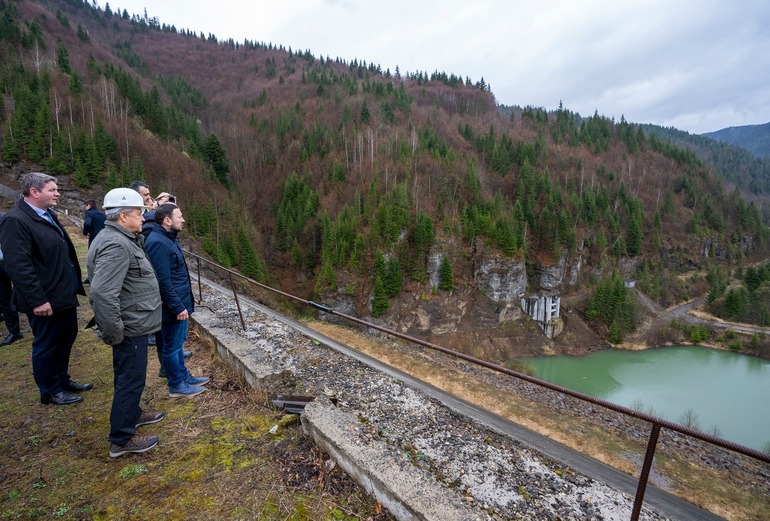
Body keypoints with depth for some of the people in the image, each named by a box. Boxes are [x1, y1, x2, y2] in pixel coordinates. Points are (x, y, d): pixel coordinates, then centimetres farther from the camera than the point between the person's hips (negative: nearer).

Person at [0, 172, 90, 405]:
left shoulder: (48, 215, 10)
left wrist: (74, 285, 16)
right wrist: (37, 300, -24)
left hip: (64, 294, 9)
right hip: (46, 299, -9)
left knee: (67, 337, 20)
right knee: (46, 345, 8)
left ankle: (62, 379, 38)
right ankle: (50, 391, 26)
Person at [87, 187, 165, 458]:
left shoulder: (123, 239, 10)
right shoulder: (116, 245, -24)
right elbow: (102, 293, -30)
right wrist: (114, 333, -23)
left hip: (134, 324, 10)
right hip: (130, 328, -10)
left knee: (129, 376, 24)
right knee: (131, 380, 2)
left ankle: (132, 414, 43)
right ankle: (121, 440, 17)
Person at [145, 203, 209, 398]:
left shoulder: (168, 238, 10)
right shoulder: (158, 243, -22)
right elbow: (163, 281, -25)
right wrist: (177, 307, -22)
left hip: (179, 303, 10)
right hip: (173, 307, -10)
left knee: (178, 342, 20)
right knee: (172, 345, 5)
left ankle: (184, 376, 35)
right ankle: (176, 385, 19)